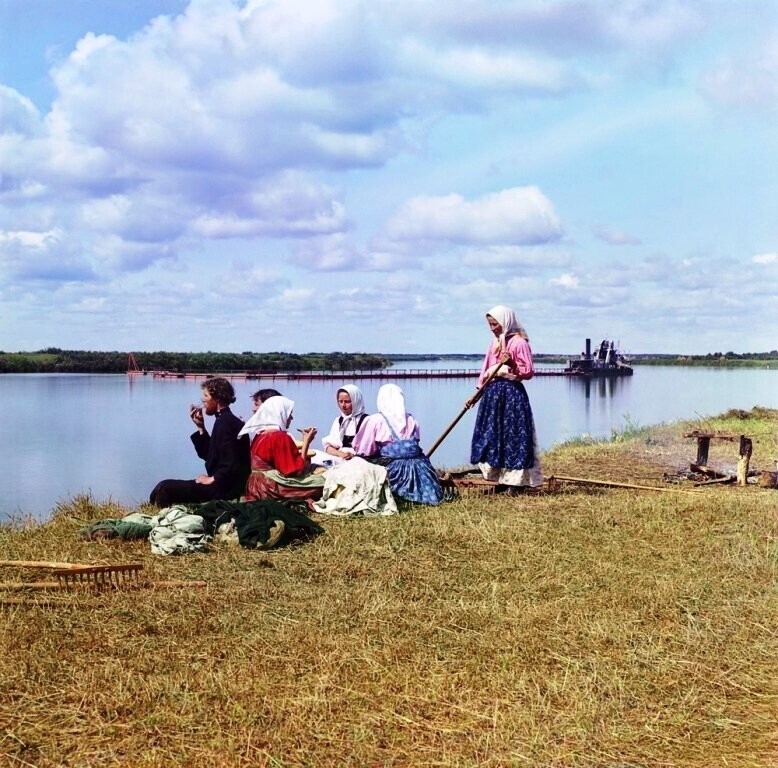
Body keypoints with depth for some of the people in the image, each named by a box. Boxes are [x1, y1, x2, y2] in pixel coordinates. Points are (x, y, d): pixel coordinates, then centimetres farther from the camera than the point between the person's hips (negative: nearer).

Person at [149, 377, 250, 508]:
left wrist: (212, 479, -13)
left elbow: (231, 463, -25)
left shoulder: (224, 422, -17)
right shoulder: (228, 420, 14)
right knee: (166, 487, 18)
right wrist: (201, 428, 12)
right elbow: (209, 456, 18)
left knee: (164, 488, -12)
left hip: (223, 490, -10)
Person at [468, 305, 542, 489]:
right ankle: (499, 478, 14)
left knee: (513, 436, -5)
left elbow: (528, 371, -11)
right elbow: (486, 371, 16)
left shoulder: (519, 342, -8)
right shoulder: (495, 343, 14)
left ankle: (514, 480, -1)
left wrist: (510, 366, -21)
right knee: (492, 435, 7)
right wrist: (476, 394, 13)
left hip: (511, 393, -8)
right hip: (493, 393, 8)